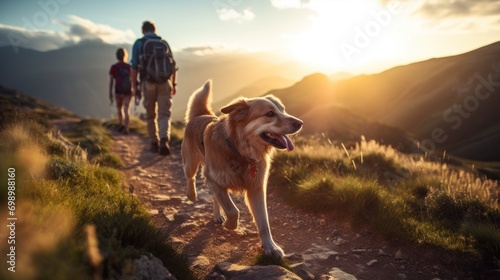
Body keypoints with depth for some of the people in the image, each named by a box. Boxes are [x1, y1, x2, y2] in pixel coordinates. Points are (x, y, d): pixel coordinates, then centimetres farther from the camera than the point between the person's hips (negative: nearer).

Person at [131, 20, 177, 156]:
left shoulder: (138, 43, 4)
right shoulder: (164, 43, 11)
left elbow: (134, 67, -2)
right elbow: (173, 65, 10)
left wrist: (134, 87, 4)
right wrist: (173, 84, 19)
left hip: (148, 83, -1)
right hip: (165, 83, 1)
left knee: (150, 115, 14)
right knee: (164, 114, 0)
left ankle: (154, 143, 20)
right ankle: (164, 140, -22)